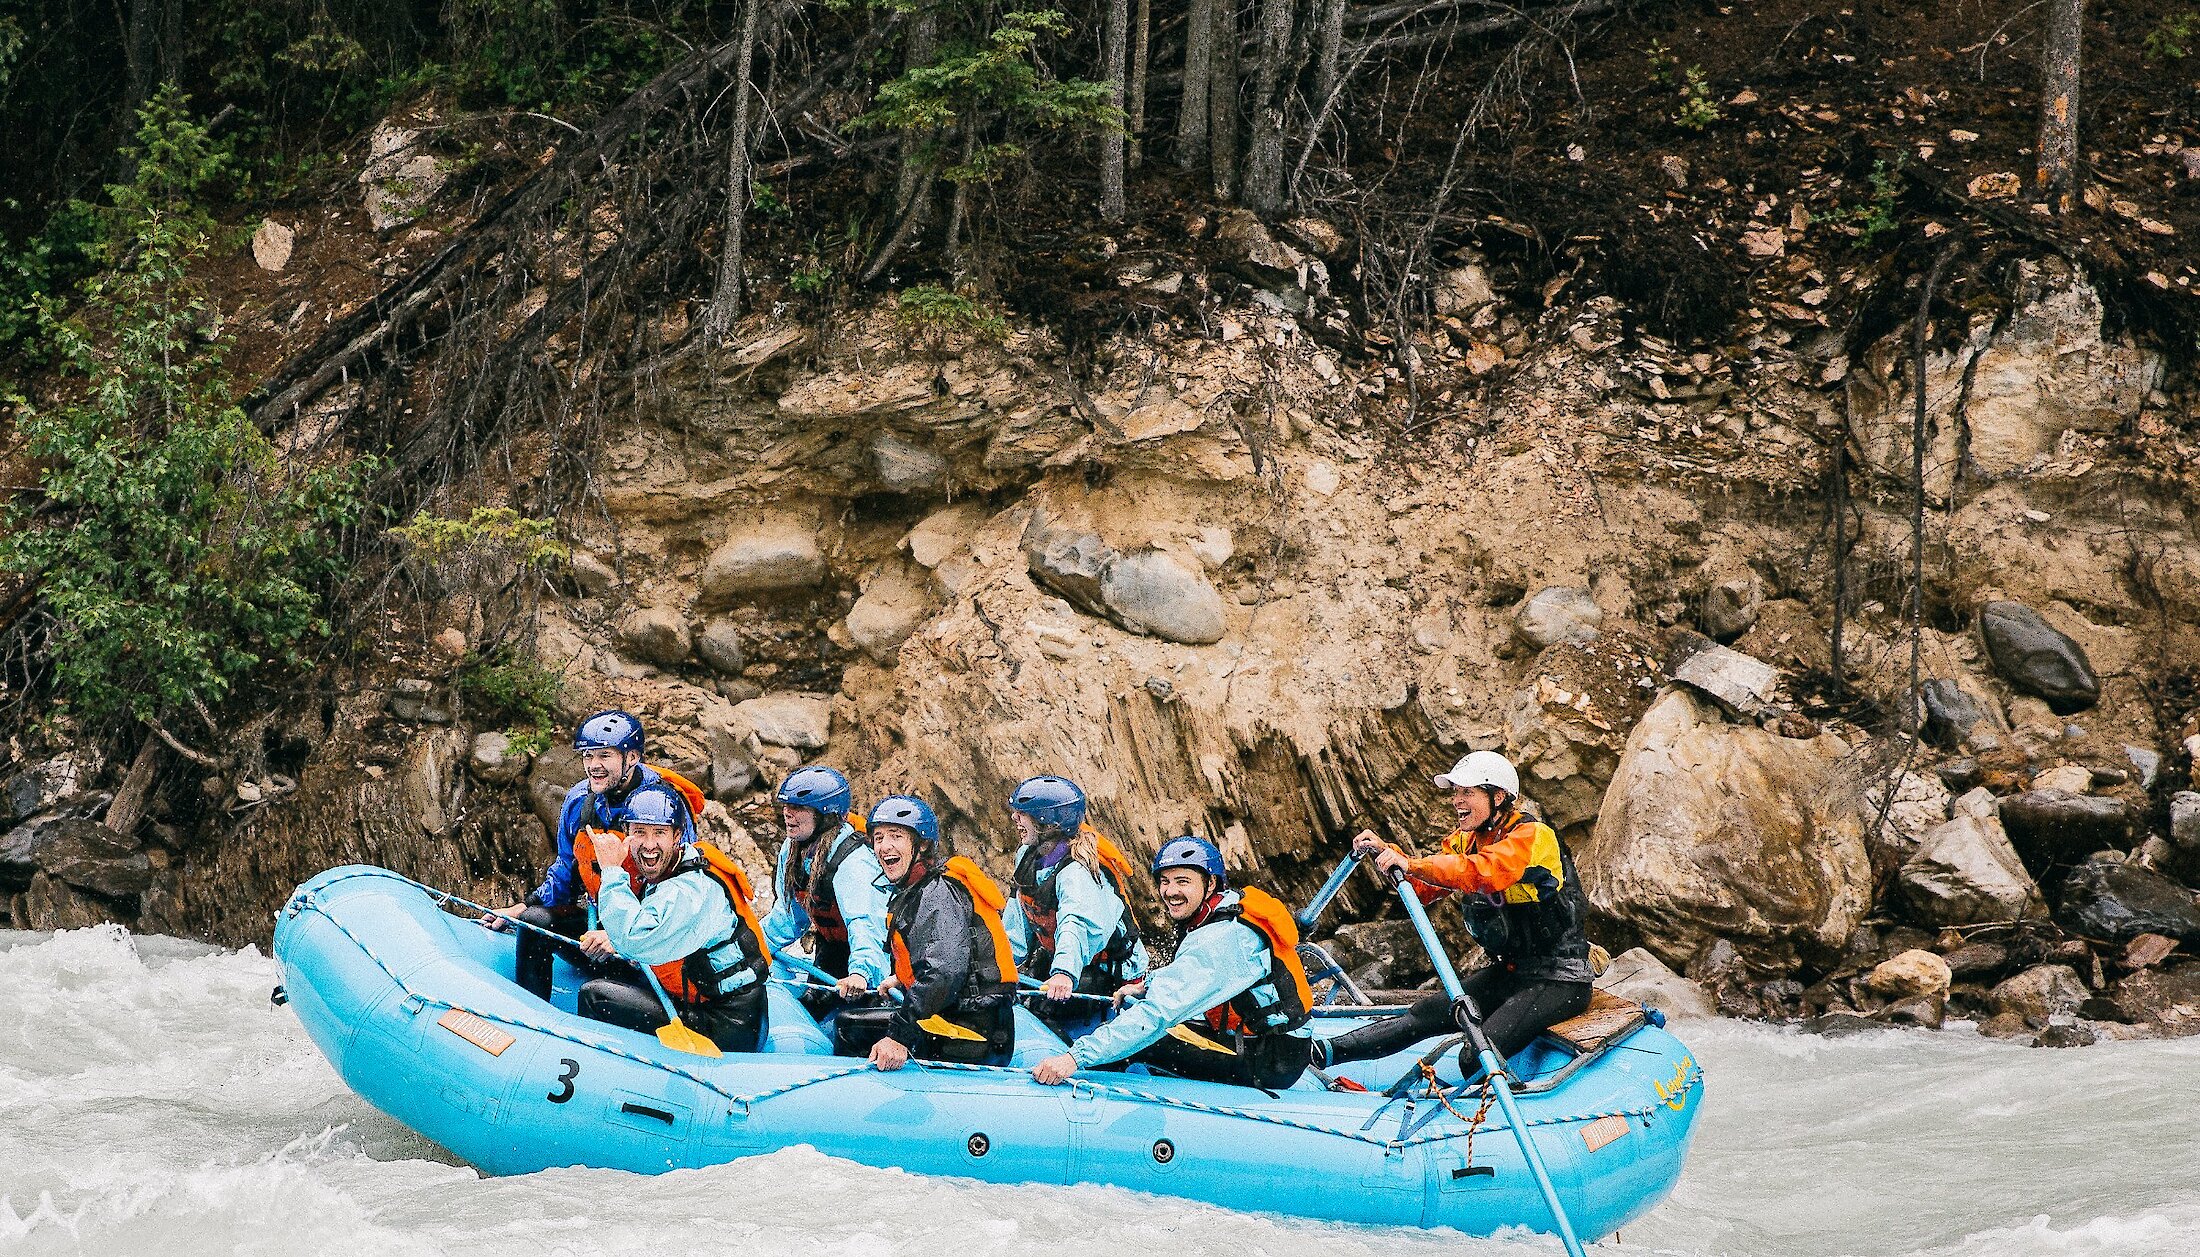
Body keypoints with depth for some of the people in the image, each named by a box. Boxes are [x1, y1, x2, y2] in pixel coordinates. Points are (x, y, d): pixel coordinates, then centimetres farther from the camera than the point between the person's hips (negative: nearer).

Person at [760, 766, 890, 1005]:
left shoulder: (853, 861, -29)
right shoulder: (792, 852, -3)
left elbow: (865, 923, -44)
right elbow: (788, 913, 13)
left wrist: (861, 972, -59)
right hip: (829, 955, 8)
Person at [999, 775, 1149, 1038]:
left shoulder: (1077, 873, -29)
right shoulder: (1029, 856, 0)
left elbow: (1077, 925, -49)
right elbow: (1018, 925, 13)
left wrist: (1064, 972, -66)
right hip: (1052, 963, 8)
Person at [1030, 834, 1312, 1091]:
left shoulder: (1218, 941, -25)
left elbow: (1158, 1014, -33)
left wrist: (1077, 1057, -37)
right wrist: (1147, 984, 15)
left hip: (1271, 1064, -10)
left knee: (1135, 1043, -18)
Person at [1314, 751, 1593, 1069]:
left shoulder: (1532, 836, -18)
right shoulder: (1465, 840, 9)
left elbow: (1484, 872, -36)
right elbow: (1424, 889, 1)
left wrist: (1411, 864, -46)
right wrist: (1384, 852, -16)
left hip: (1558, 980, -7)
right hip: (1506, 971, 7)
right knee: (1427, 1013, -8)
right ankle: (1326, 1052, -12)